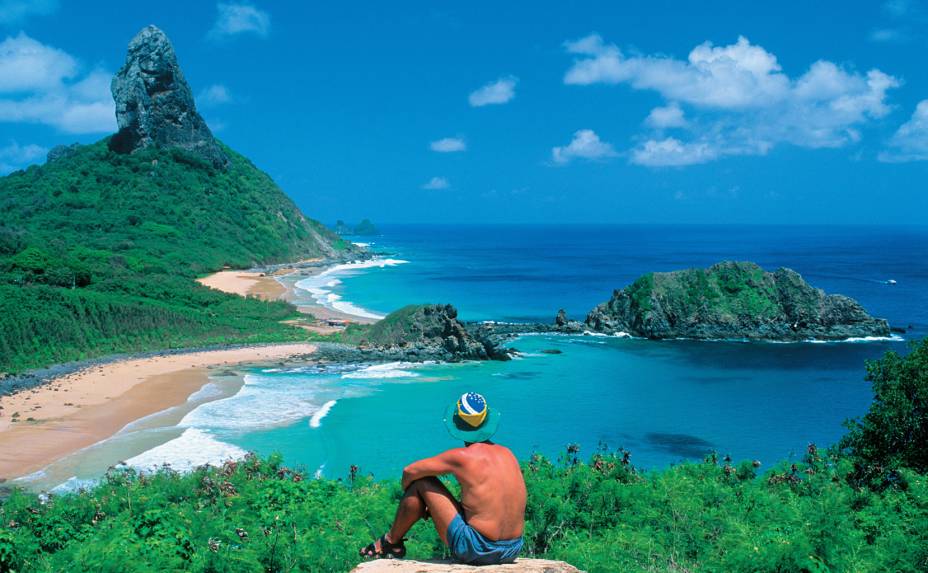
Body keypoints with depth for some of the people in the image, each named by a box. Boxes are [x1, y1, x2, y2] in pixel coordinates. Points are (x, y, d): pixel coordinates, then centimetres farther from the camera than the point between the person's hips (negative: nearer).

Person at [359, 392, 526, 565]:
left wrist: (409, 498, 23)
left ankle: (391, 541, 24)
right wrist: (436, 505, 25)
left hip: (476, 551, -6)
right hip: (512, 551, 6)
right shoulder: (507, 453, 8)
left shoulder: (461, 457, -10)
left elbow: (409, 471, 1)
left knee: (421, 482, 7)